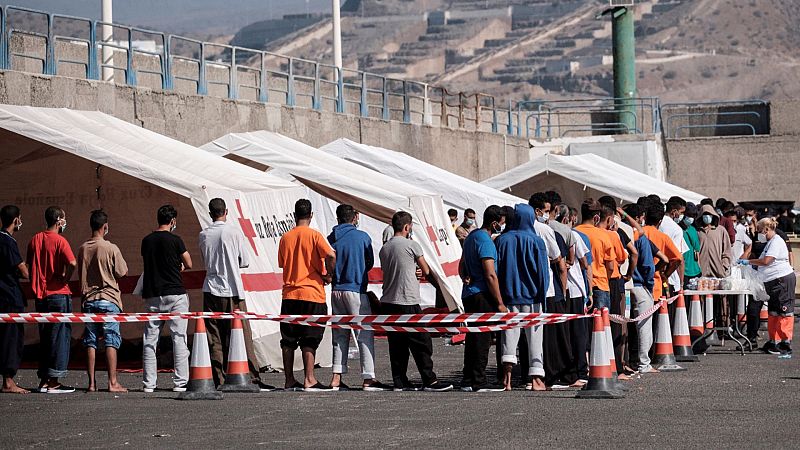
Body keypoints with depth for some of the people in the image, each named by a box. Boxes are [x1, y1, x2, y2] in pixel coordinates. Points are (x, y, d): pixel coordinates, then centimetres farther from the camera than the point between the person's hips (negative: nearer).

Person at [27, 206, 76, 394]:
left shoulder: (35, 239, 8)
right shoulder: (59, 241, -12)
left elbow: (29, 265, 14)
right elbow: (72, 263, -26)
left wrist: (36, 288, 17)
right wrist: (65, 279, -10)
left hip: (40, 296, 6)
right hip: (59, 294, -6)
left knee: (45, 338, 13)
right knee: (60, 337, -1)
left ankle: (44, 381, 14)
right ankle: (53, 382, -2)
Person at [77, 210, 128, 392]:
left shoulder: (82, 249, 5)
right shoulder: (111, 248, -9)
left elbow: (80, 273, 13)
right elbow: (122, 273, -3)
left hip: (88, 300, 4)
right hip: (108, 299, -4)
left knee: (90, 342, 6)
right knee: (111, 341, -3)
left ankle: (91, 383, 4)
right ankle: (113, 382, -7)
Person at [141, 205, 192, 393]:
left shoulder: (146, 241, 7)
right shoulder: (174, 240, -7)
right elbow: (189, 264, 0)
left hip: (152, 295, 4)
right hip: (175, 293, -4)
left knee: (150, 340, 7)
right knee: (179, 338, 0)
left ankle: (149, 383, 6)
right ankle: (180, 382, -3)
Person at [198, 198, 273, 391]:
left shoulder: (203, 235, 3)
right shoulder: (234, 232, -6)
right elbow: (245, 261, 0)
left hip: (211, 290, 3)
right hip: (233, 290, -3)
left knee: (214, 338, 5)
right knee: (242, 335, -1)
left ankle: (218, 379, 3)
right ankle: (253, 379, -4)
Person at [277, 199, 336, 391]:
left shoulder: (285, 238, 7)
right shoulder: (314, 235, -6)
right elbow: (331, 255, -20)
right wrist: (328, 275, -4)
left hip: (289, 294, 4)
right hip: (312, 293, -4)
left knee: (288, 340, 9)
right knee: (309, 340, -3)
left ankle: (289, 380, 10)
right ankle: (309, 380, -8)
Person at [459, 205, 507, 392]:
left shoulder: (471, 237, 16)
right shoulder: (485, 241, -15)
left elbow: (462, 266, 25)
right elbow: (490, 275, -19)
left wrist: (466, 278, 7)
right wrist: (500, 303, -15)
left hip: (468, 294, 9)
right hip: (482, 295, -9)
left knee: (472, 338, 12)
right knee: (482, 338, -7)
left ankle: (468, 380, 13)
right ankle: (479, 382, -7)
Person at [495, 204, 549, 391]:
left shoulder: (501, 240, 0)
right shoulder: (535, 241, -5)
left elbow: (495, 270, 1)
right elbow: (542, 271, -5)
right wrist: (541, 295, 4)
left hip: (509, 296, 1)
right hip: (531, 297, -1)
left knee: (509, 333, 5)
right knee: (534, 335, 6)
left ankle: (507, 375, -10)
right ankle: (535, 378, 4)